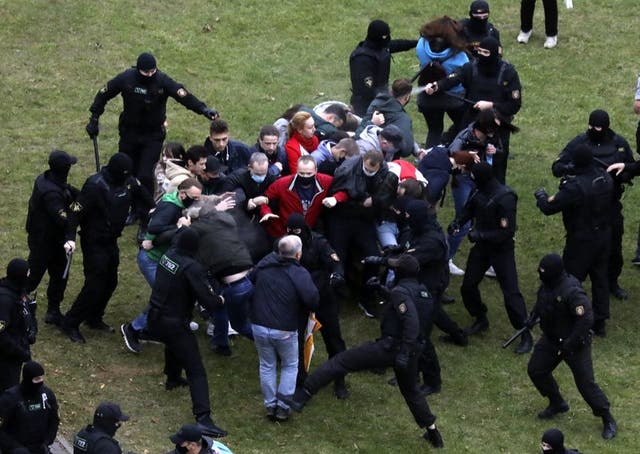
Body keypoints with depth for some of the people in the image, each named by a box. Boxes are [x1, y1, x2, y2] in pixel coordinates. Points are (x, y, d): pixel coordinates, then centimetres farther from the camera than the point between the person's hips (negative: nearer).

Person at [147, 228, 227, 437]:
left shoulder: (168, 255, -3)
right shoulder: (191, 268, -24)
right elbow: (207, 300, -23)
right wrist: (219, 300, -3)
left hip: (155, 318, 8)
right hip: (174, 323, -8)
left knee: (174, 344, 42)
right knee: (196, 371, -8)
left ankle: (173, 378, 63)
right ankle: (203, 418, -19)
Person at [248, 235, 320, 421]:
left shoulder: (264, 264, 0)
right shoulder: (300, 274, -16)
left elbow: (250, 280, 16)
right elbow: (312, 299, -23)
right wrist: (305, 309, -1)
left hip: (259, 327, 4)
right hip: (285, 330, -4)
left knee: (267, 366, 19)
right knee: (290, 366, 17)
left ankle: (270, 405, 21)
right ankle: (283, 406, 12)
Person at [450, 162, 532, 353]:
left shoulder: (504, 198, -26)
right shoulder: (478, 192, -5)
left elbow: (507, 231, -25)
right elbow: (469, 209, 14)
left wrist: (480, 235, -28)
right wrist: (458, 222, -6)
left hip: (501, 250, -7)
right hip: (482, 247, 7)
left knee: (511, 292, -8)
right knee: (468, 286, 12)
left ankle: (526, 336, -1)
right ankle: (481, 320, 36)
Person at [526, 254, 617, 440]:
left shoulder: (572, 291, -32)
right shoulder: (547, 284, -5)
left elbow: (586, 318, -31)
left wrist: (571, 343, -28)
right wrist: (533, 316, 7)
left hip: (574, 342, -9)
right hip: (551, 338, 9)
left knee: (585, 382, -6)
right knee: (535, 370, 13)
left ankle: (608, 420, 8)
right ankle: (557, 404, 36)